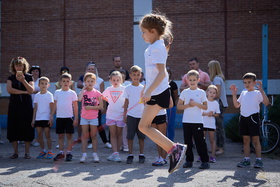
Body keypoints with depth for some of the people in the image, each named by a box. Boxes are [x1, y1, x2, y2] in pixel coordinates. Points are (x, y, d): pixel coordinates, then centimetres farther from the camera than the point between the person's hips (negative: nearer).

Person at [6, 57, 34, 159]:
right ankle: (15, 152, 7)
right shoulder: (11, 78, 8)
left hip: (26, 105, -1)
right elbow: (9, 89, -8)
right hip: (14, 105, 1)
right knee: (13, 127, -1)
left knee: (27, 127, -3)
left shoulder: (28, 77, 6)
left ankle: (27, 152, 4)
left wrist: (23, 81, -19)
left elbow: (31, 90, -6)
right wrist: (24, 92, -11)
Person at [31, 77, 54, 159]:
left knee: (47, 135, -2)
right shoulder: (37, 95, 9)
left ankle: (49, 151, 5)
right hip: (38, 118, 4)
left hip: (46, 118, -4)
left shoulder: (49, 95, -2)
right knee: (39, 136, 7)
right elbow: (35, 108, 12)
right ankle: (42, 151, 18)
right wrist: (33, 119, 10)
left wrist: (51, 118, -9)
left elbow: (51, 107, -3)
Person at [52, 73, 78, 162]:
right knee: (60, 135, 7)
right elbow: (55, 105, 12)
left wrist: (76, 118, -3)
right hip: (59, 117, 3)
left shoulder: (72, 93, 0)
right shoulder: (57, 92, 7)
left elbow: (75, 106, 1)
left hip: (68, 117, -3)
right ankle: (61, 153, 13)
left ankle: (69, 153, 6)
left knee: (69, 135, 0)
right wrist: (52, 116, 8)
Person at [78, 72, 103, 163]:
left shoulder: (97, 93, -2)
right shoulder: (83, 92, 0)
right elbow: (79, 99, -22)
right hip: (84, 117, 1)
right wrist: (83, 89, -14)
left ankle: (95, 154, 12)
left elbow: (101, 106, -5)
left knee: (93, 136, 6)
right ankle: (84, 154, 9)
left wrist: (91, 107, -16)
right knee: (85, 136, 5)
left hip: (93, 117, -1)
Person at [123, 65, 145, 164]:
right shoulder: (128, 88, 4)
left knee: (141, 136, 4)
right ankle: (130, 155, 6)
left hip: (141, 115, 1)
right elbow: (126, 102, 8)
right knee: (130, 135, -2)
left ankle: (141, 154, 12)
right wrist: (124, 115, 5)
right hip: (131, 115, -1)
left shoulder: (143, 88, 6)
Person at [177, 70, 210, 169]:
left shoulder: (201, 92, 4)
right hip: (186, 121, 2)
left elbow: (205, 107, 1)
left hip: (198, 121, -2)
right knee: (187, 141, 5)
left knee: (200, 141, -4)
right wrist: (188, 105, -9)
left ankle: (205, 161, 3)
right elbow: (179, 106, 6)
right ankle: (189, 160, 14)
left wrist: (196, 103, -12)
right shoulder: (184, 92, 8)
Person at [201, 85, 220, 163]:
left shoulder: (216, 103, 4)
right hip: (203, 123, -1)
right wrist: (206, 114, -18)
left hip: (211, 124, 1)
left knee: (212, 140, 3)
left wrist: (213, 114, -12)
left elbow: (217, 114, 7)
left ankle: (213, 156, 5)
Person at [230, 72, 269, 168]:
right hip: (243, 117, 6)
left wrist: (262, 91, -25)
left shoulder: (257, 93, -1)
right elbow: (237, 105, 21)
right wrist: (234, 95, 12)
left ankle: (258, 160, 0)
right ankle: (246, 159, 15)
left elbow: (266, 103, -15)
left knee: (255, 139, -4)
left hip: (253, 117, -6)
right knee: (245, 140, 9)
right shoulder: (243, 93, 17)